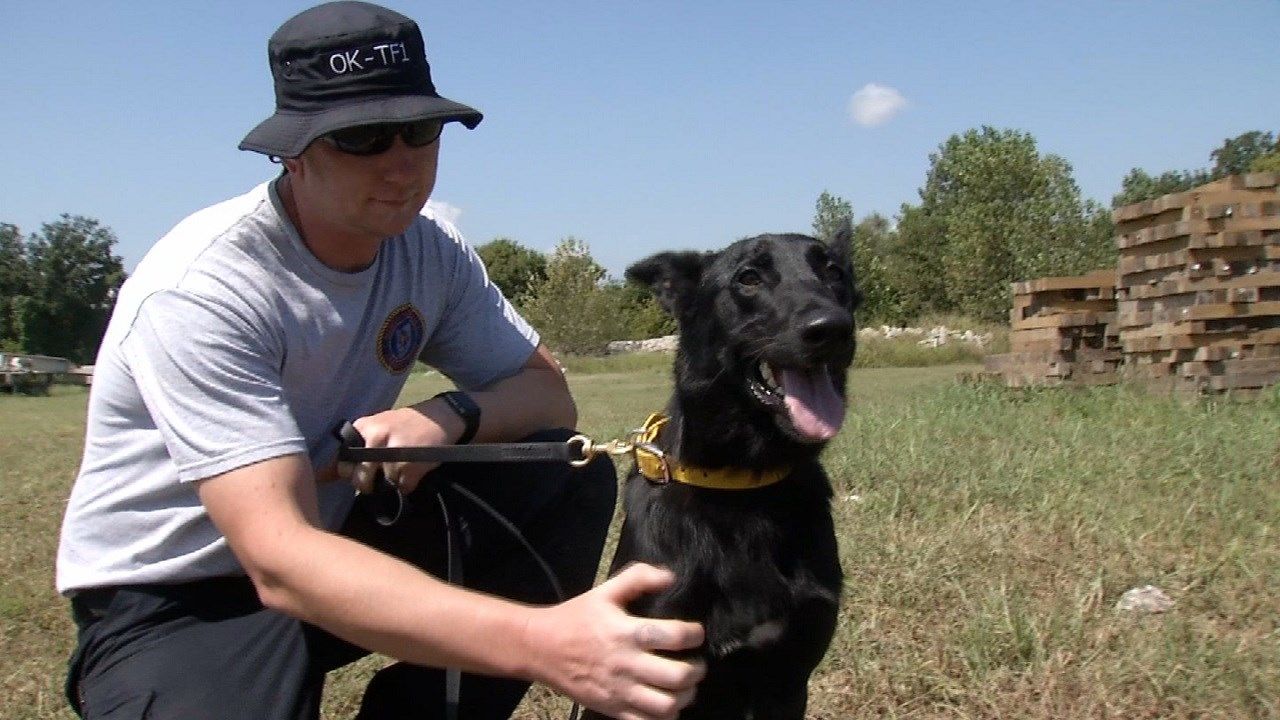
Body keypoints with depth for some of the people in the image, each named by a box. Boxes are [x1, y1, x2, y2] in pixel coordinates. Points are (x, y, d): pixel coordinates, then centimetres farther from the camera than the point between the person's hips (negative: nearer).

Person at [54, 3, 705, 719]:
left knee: (573, 480, -11)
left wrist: (451, 415, -23)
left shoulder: (429, 248, -6)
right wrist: (541, 640, -48)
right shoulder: (202, 290, -26)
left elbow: (549, 393, 2)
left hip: (335, 537, 6)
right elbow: (278, 560, -36)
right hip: (172, 601, -6)